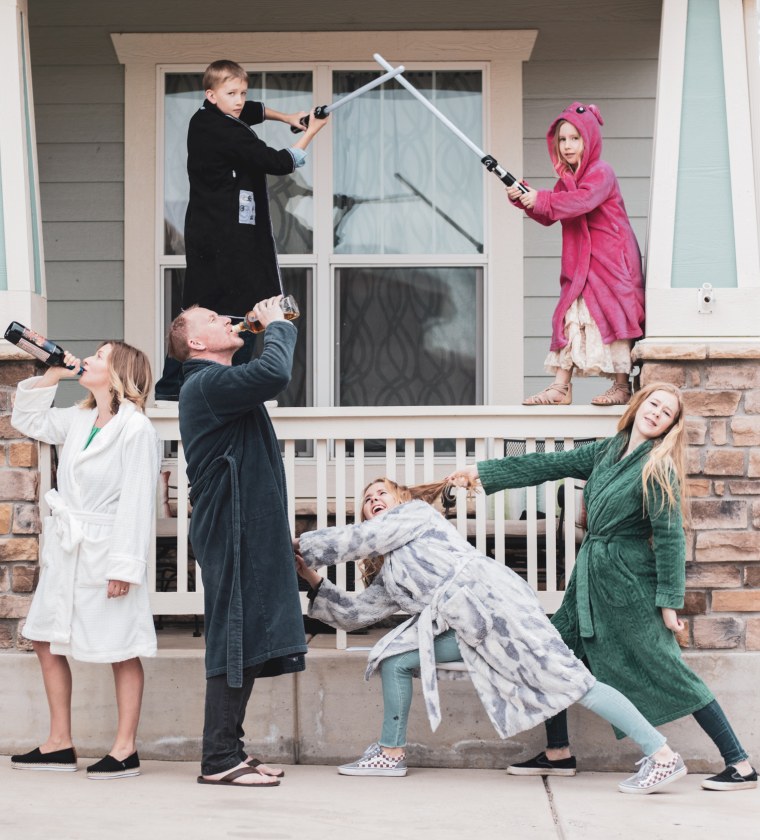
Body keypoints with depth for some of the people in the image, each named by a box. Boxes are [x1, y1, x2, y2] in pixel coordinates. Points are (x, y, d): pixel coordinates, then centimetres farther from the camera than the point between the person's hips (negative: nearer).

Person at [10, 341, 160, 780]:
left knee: (122, 651, 1)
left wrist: (125, 564, -21)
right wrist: (51, 376, 12)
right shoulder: (78, 420, 10)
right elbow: (27, 419, 25)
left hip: (105, 553, -9)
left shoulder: (136, 429, -14)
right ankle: (60, 744, 20)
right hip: (66, 547, 9)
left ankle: (125, 749, 8)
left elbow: (137, 502, -18)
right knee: (47, 640, 11)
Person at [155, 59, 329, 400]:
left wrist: (286, 117, 20)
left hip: (203, 231, 10)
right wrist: (311, 132, -7)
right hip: (230, 236, -10)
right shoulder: (230, 135, -18)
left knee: (198, 307, 13)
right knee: (243, 307, -3)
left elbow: (252, 111, 30)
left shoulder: (202, 121, 12)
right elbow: (279, 163, -17)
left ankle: (170, 383, 14)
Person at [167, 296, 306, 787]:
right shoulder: (207, 384, -14)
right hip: (232, 534, -11)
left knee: (250, 643, 11)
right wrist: (277, 326, -14)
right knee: (234, 641, -9)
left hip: (251, 533, 11)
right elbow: (274, 375, -28)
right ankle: (219, 760, -6)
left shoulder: (218, 383, 21)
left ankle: (230, 751, 17)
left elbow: (268, 377, 31)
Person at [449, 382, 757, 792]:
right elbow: (548, 465, 12)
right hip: (591, 579, 8)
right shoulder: (608, 451, 7)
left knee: (668, 672, -7)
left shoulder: (658, 469, -13)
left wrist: (669, 603, -17)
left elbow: (670, 536, -15)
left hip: (630, 585, -7)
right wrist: (482, 472, 12)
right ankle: (558, 753, 21)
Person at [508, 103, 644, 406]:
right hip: (580, 264, 8)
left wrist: (541, 199, -28)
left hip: (609, 259, -8)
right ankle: (561, 387, 1)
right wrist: (523, 200, -4)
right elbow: (547, 217, 13)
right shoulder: (566, 179, 16)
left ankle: (622, 387, 0)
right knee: (571, 317, 2)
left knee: (611, 314, -6)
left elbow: (583, 200, -28)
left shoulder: (601, 173, -10)